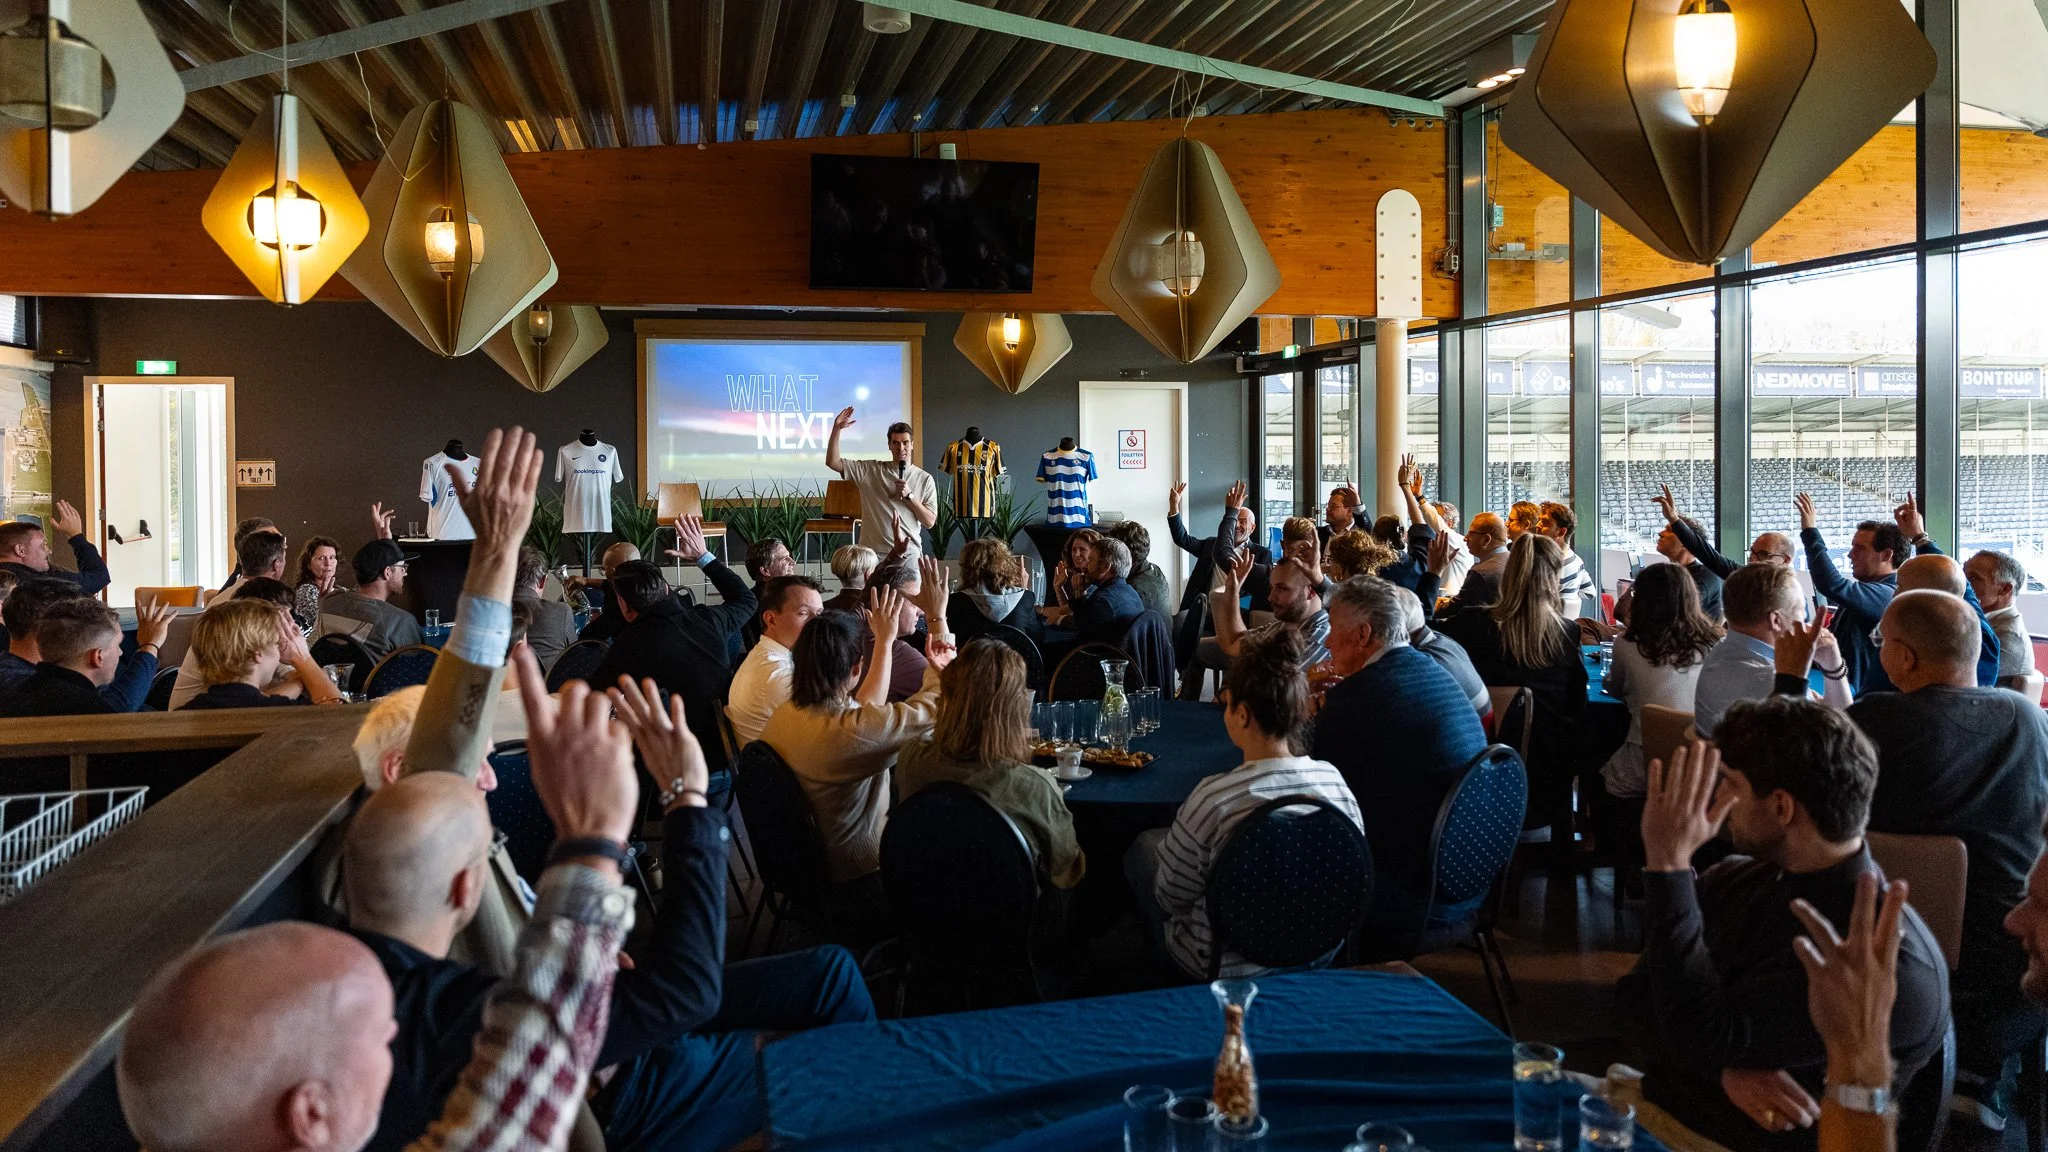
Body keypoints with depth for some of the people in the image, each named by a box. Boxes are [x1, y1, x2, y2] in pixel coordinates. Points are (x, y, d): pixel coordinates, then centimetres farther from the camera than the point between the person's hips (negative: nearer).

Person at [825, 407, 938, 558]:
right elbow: (832, 462, 1)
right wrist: (837, 428, -8)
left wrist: (909, 495, -9)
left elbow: (930, 522, 1)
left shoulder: (925, 479, 5)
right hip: (872, 552, 0)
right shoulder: (870, 470, 6)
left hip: (908, 553, 0)